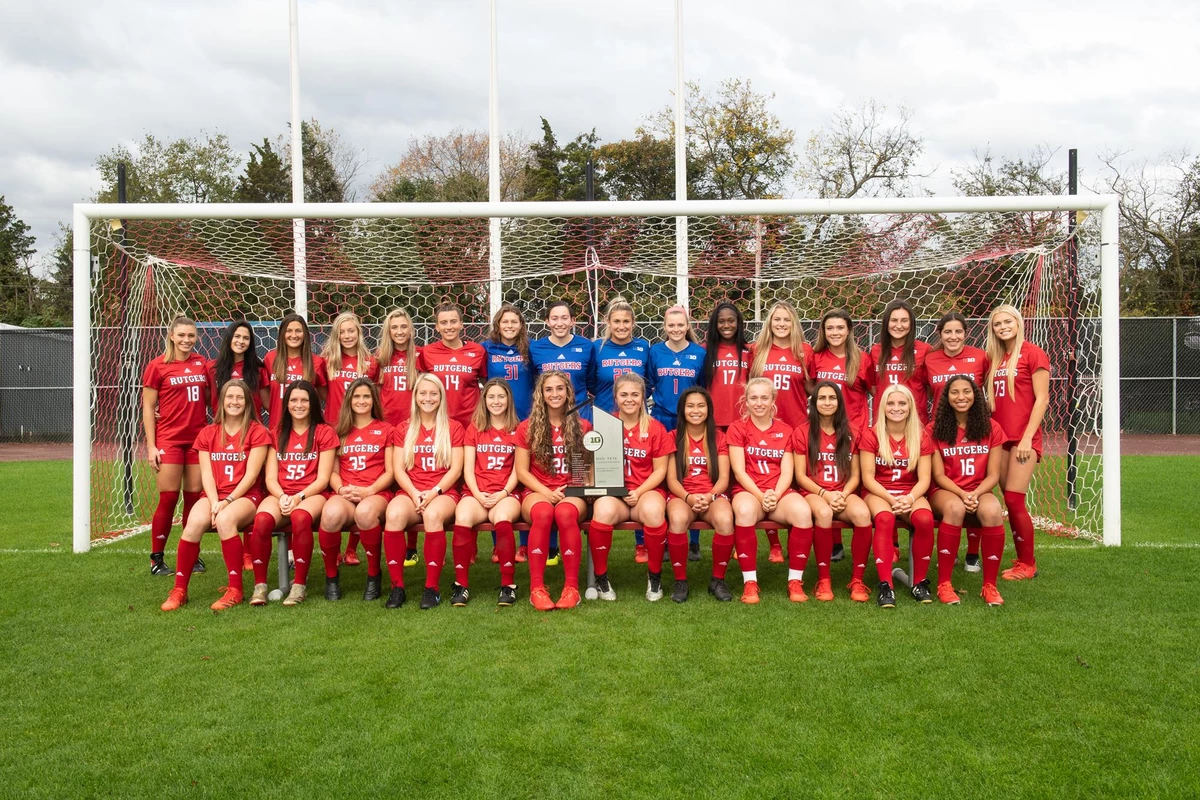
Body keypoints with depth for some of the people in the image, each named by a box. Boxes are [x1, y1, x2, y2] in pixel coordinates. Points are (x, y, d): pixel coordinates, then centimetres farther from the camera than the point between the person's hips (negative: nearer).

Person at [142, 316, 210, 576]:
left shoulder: (202, 364, 7)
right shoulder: (157, 366, -3)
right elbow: (148, 407, -2)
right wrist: (151, 446, -7)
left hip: (198, 438, 3)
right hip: (169, 440, -3)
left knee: (194, 498, 6)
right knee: (168, 499, -2)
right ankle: (156, 559, 9)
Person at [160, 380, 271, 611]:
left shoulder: (257, 432, 1)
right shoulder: (208, 434, 13)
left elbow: (251, 475, -7)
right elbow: (207, 474, 4)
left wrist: (227, 501, -17)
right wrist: (214, 502, -13)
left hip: (245, 496, -3)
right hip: (214, 495, 3)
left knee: (225, 519, -35)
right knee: (194, 522, -29)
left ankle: (235, 591, -26)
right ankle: (179, 590, -16)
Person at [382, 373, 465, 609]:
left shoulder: (453, 428, 10)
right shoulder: (404, 429, 15)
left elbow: (456, 469, 2)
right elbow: (398, 469, 6)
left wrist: (434, 492, -13)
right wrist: (414, 494, -11)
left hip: (443, 493, -1)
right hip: (410, 492, 2)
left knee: (433, 515, -37)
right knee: (394, 514, -33)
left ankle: (432, 587, -28)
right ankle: (397, 585, -24)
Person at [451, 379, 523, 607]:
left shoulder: (518, 431, 11)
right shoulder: (474, 428, 15)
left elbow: (517, 470, 5)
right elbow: (468, 468, 7)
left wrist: (503, 493, -12)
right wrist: (478, 494, -10)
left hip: (507, 494, -1)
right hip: (476, 493, 1)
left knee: (502, 518, -37)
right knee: (462, 518, -34)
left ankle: (508, 585, -27)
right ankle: (461, 585, -25)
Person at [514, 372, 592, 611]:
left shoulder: (583, 427, 8)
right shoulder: (527, 428, 8)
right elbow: (521, 471, 5)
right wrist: (546, 492, -10)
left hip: (572, 493, 0)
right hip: (537, 492, 0)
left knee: (566, 513, -37)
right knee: (543, 512, -37)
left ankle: (572, 587, -30)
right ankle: (536, 587, -32)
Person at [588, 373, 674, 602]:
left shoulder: (655, 428, 4)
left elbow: (660, 470, 2)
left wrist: (639, 492, -13)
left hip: (647, 491, 0)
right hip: (613, 491, 0)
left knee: (653, 511, -36)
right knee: (604, 510, -36)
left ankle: (654, 575, -11)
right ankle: (601, 577, -14)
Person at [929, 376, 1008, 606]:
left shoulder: (991, 428, 3)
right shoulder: (935, 429, -1)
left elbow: (993, 475, 1)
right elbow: (938, 475, -3)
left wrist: (975, 494, -18)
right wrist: (962, 494, -21)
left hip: (979, 492, 1)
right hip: (945, 491, -1)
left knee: (992, 511, -34)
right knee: (955, 508, -37)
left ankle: (990, 585, -21)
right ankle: (944, 584, -29)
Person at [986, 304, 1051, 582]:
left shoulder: (1033, 353, -5)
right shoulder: (994, 358, 14)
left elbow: (1042, 399, -8)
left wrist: (1027, 437, -14)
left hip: (1023, 438, -6)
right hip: (1000, 436, 6)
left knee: (1014, 499, -7)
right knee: (1011, 501, 7)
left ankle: (1027, 564, 5)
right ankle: (1022, 560, 17)